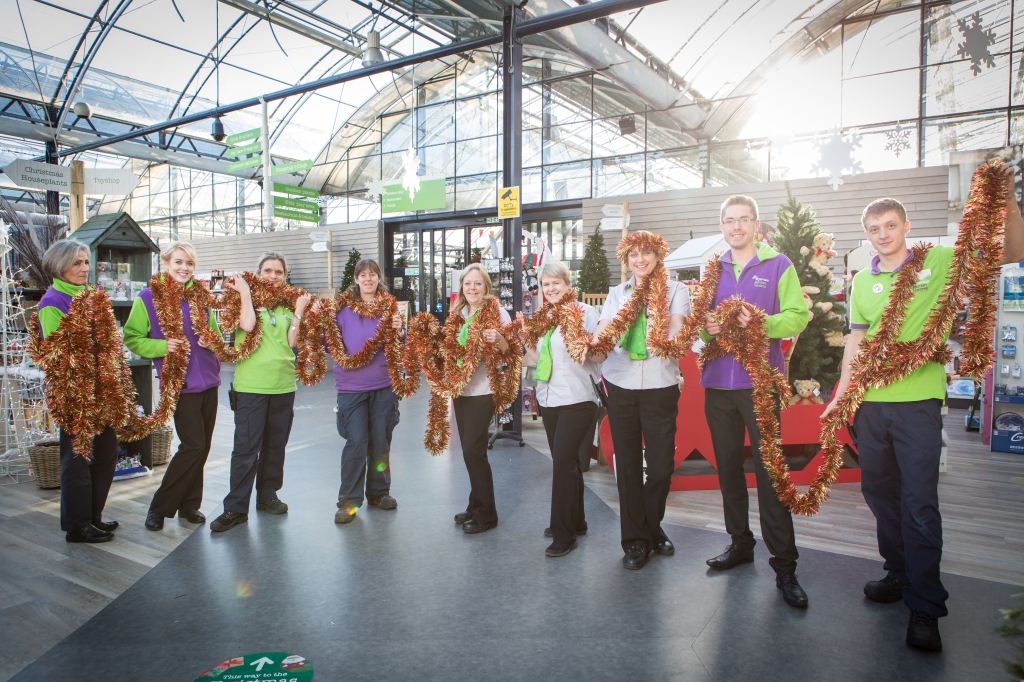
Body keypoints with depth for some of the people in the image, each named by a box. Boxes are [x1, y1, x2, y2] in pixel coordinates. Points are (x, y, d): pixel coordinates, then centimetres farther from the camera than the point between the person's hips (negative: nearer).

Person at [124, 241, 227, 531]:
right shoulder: (147, 298, -4)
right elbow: (132, 338, -1)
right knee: (193, 445, -9)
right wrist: (162, 346, -17)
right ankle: (160, 506, 10)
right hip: (179, 383, -5)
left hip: (208, 380, 5)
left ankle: (189, 504, 25)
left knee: (202, 446, 9)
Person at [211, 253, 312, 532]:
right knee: (246, 448, -3)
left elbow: (291, 342, -2)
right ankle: (235, 508, 6)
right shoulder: (245, 298, 1)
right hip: (250, 385, -4)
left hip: (283, 384, 4)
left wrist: (299, 310, -3)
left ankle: (267, 495, 28)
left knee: (275, 445, 13)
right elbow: (247, 325, -20)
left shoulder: (287, 305, 10)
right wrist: (245, 291, -10)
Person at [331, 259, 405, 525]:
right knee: (356, 442, -5)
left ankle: (378, 492, 25)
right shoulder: (344, 306, 0)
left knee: (381, 441, 9)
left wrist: (398, 330, -14)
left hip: (383, 385, 2)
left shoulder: (389, 306, 3)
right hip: (351, 385, -2)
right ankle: (349, 501, 7)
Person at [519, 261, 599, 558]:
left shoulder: (585, 312, -8)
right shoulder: (543, 317, 13)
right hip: (549, 398, 7)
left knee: (563, 461, -8)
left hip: (577, 399, -7)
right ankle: (575, 521, 30)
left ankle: (564, 534, 3)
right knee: (566, 461, 16)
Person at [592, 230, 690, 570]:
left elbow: (676, 329, -11)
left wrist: (668, 339, -34)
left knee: (661, 462, 2)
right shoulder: (617, 293, 12)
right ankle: (635, 539, 19)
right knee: (627, 462, 6)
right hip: (620, 385, 2)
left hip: (660, 386, -2)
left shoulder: (676, 290, 5)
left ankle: (651, 526, 29)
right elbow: (601, 332, 0)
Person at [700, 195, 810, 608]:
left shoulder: (779, 266, 2)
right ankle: (739, 542, 28)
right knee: (728, 466, 12)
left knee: (770, 470, -4)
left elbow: (797, 317, -5)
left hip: (760, 382, -4)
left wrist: (760, 323, -23)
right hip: (717, 383, 4)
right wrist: (705, 327, -8)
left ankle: (784, 564, 6)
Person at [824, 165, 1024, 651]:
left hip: (917, 399, -4)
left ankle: (925, 607, 7)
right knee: (878, 490, 13)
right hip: (870, 400, 4)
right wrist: (840, 396, 4)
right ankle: (900, 573, 32)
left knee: (919, 501, -4)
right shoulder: (862, 280, 10)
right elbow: (856, 339, 10)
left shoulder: (937, 261, 1)